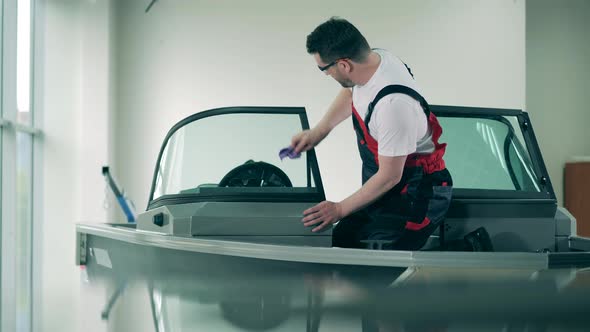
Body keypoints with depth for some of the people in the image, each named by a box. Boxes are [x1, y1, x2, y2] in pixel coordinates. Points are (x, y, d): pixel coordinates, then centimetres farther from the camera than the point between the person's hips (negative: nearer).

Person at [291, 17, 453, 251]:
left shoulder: (393, 104, -32)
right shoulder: (376, 58, -4)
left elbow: (389, 177, -21)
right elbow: (350, 93, 23)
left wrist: (340, 209, -9)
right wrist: (318, 132, 20)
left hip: (415, 197, -10)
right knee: (342, 239, 3)